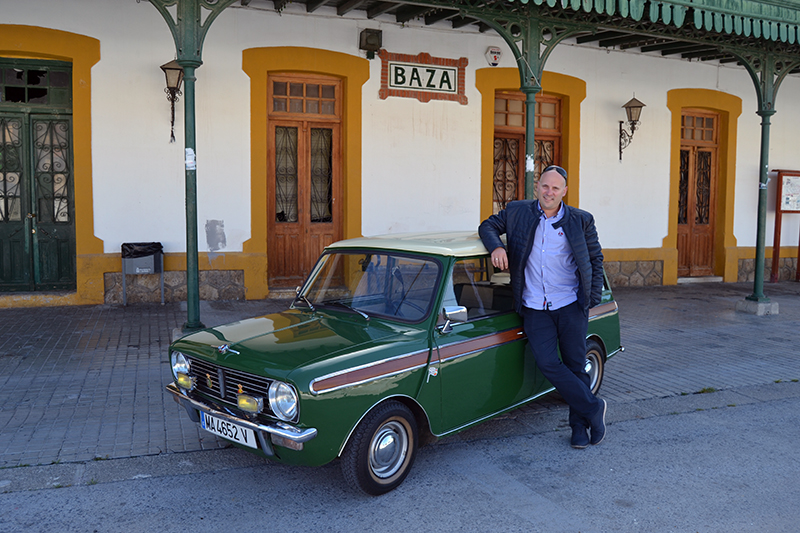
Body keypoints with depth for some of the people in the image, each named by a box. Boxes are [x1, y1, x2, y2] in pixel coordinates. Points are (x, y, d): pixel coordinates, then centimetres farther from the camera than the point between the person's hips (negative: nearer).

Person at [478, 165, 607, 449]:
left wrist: (593, 298, 2)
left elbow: (595, 259, 11)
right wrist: (496, 246, -11)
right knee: (548, 364, -11)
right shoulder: (517, 212, 4)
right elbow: (488, 226, 12)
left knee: (576, 366, 6)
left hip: (570, 306, 0)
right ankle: (593, 408, 7)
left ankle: (579, 425, 24)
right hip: (534, 308, 0)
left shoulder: (581, 221, 3)